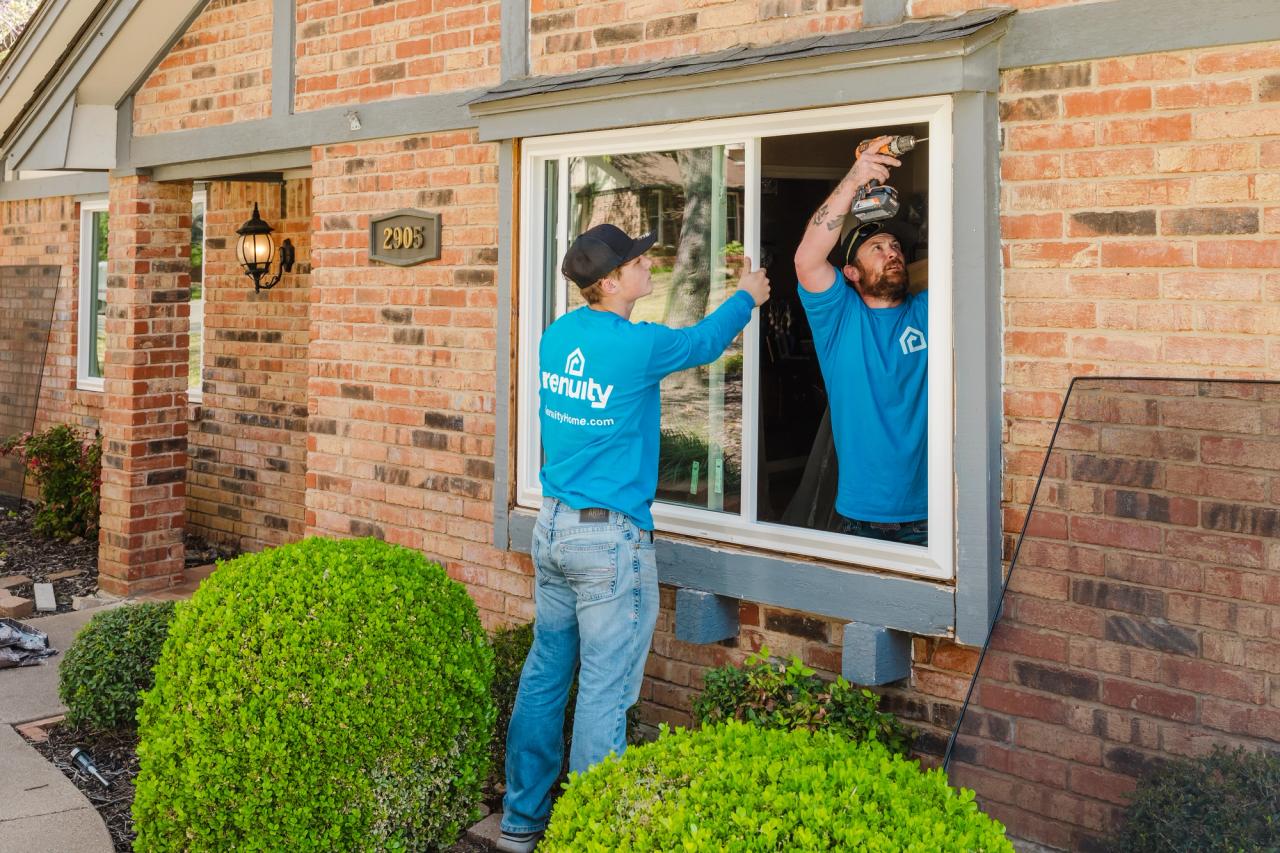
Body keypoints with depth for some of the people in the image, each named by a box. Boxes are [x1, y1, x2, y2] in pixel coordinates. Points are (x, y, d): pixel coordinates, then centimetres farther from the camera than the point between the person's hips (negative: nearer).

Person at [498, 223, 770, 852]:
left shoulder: (556, 335, 5)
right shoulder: (635, 345, -14)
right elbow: (703, 342, 4)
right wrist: (747, 297, 22)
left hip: (551, 527, 8)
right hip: (610, 540, -8)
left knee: (545, 673, 15)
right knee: (603, 692, 1)